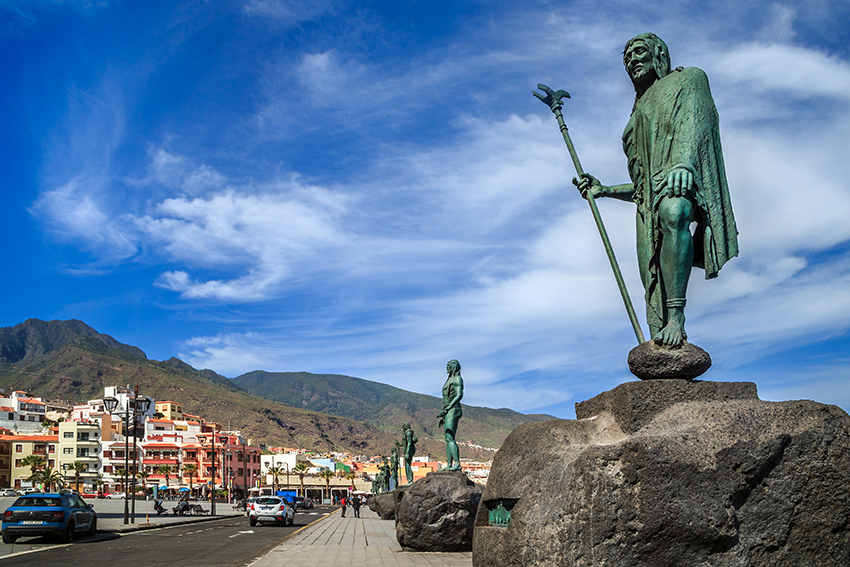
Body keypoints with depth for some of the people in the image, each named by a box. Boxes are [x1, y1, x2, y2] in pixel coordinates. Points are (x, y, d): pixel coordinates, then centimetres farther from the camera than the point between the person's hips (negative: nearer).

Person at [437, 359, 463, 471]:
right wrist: (443, 416, 24)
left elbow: (459, 395, -17)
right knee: (448, 439, 5)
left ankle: (457, 464, -25)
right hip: (448, 412, 10)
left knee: (449, 438, -19)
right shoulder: (449, 380, 24)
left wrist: (448, 408, -26)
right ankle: (449, 465, 3)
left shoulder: (457, 379, -4)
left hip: (453, 410, -10)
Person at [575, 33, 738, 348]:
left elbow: (692, 121, -4)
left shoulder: (688, 79, 20)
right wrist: (604, 190, 23)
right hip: (650, 204, 6)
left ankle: (677, 317, -46)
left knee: (672, 212, -41)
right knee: (653, 283, -10)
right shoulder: (640, 115, 36)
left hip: (683, 179, -6)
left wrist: (683, 161, -24)